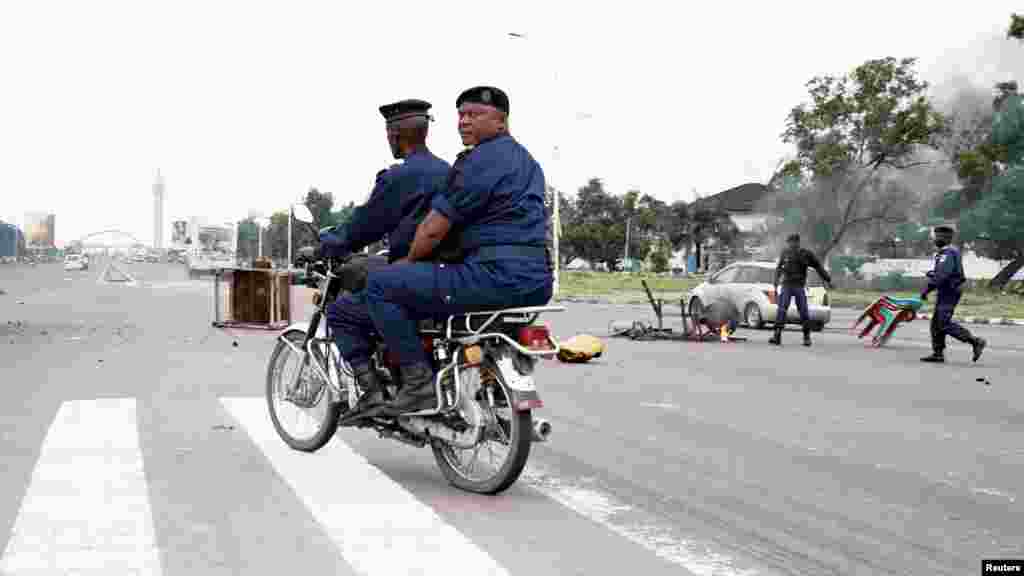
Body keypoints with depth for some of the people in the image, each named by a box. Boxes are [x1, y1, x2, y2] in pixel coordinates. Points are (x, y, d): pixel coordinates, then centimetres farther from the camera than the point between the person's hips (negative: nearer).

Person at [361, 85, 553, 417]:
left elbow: (434, 229, -11)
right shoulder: (526, 159, 22)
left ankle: (419, 383, -9)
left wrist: (407, 260, 9)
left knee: (381, 284, -6)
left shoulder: (481, 159, -9)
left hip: (496, 275, -10)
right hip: (537, 280, 10)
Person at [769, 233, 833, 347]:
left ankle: (807, 337, 11)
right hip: (786, 285, 1)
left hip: (800, 286, -1)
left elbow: (819, 267, 5)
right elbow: (779, 267, 19)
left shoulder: (806, 254, -2)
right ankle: (777, 336, -13)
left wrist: (828, 280, 5)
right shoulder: (785, 253, 4)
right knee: (782, 309, -11)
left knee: (803, 311, -3)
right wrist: (776, 279, 10)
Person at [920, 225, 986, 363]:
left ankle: (975, 341, -8)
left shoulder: (947, 254, -17)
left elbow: (941, 275, -26)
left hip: (948, 293, -10)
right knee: (937, 323, 10)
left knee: (945, 324, -12)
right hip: (946, 292, 10)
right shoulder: (950, 252, 16)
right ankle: (938, 353, 12)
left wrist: (927, 289, -24)